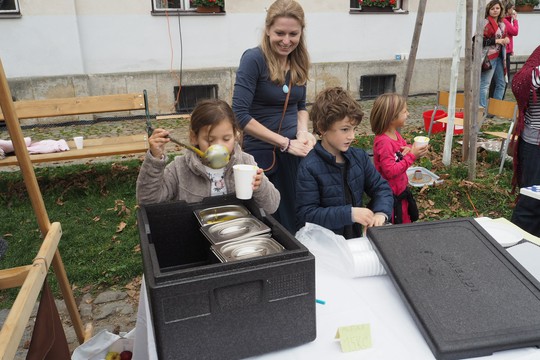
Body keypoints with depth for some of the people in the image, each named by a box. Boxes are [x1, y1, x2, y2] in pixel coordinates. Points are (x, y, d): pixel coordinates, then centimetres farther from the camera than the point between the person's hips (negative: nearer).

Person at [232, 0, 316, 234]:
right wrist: (285, 143, -20)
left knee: (295, 218, 14)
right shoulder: (254, 59, -14)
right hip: (263, 156, -5)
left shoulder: (298, 61, 4)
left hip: (295, 153, 5)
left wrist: (303, 132, -6)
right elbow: (240, 115, -20)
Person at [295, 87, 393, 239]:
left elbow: (381, 187, 10)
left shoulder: (359, 156, 4)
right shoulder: (309, 167, -16)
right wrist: (349, 213, -25)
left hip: (356, 237, 4)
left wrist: (381, 213, -11)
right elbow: (306, 215, -19)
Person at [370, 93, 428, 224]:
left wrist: (411, 149, -7)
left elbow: (404, 147, 17)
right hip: (390, 195, -9)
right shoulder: (383, 142, -28)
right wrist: (412, 155, -28)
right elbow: (390, 171, -30)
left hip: (401, 189, 9)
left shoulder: (395, 134, 0)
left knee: (406, 222, 24)